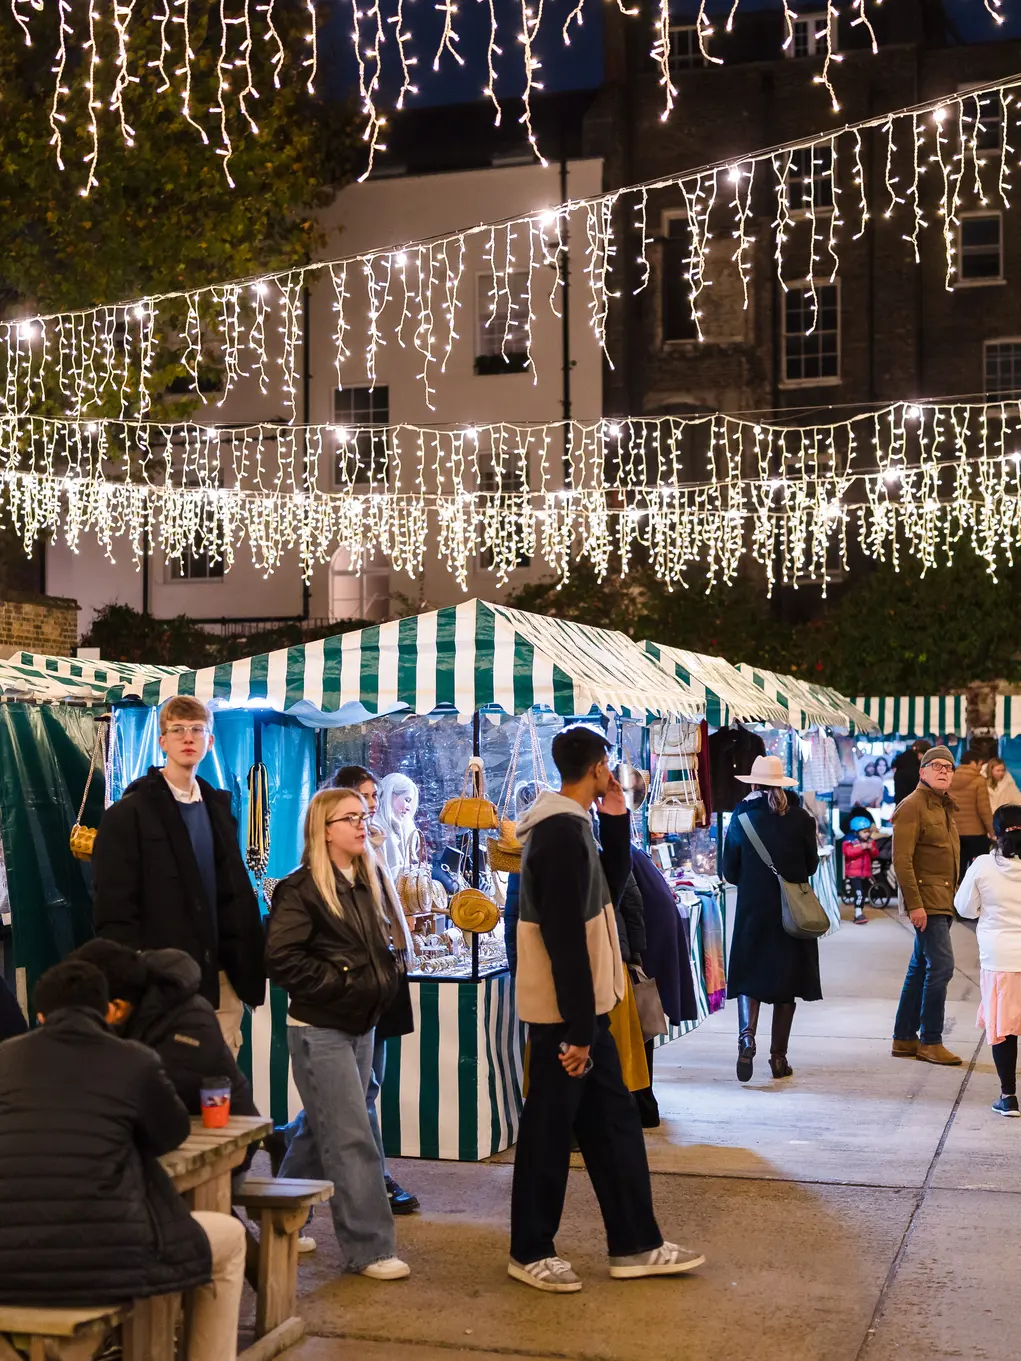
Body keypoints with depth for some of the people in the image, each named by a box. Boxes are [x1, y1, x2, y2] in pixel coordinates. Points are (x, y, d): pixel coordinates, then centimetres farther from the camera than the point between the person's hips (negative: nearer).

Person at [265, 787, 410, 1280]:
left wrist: (385, 975, 2)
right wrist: (341, 982, -16)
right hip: (320, 1030, -8)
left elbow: (388, 944, 22)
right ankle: (368, 1248, 0)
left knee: (322, 1129, 15)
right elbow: (281, 959, -18)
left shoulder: (369, 883, 10)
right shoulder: (301, 889, -12)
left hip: (360, 1026, 8)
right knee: (351, 1138, -7)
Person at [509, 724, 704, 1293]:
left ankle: (635, 1245, 22)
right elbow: (566, 938, -24)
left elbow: (610, 888, 18)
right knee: (550, 1128, 2)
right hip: (564, 1013, -10)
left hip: (584, 1009, 10)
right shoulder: (562, 834, -21)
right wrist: (577, 1029, -22)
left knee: (614, 1120, 14)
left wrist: (617, 819, 8)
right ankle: (530, 1252, 16)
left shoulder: (571, 827, 11)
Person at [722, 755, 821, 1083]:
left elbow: (730, 871, 0)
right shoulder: (801, 818, -4)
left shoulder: (741, 817, -5)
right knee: (786, 981, 10)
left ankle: (747, 1036, -16)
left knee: (749, 974, 9)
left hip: (752, 908, -1)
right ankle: (778, 1056, 11)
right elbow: (811, 865, 5)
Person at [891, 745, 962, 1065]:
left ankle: (904, 1039, 18)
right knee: (941, 966, -11)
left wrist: (954, 899, 16)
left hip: (943, 902, 9)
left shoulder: (944, 807, 17)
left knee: (921, 967, 12)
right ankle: (930, 1042, -3)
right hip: (927, 901, -9)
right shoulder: (912, 807, -11)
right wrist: (914, 904, -21)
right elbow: (901, 859, -17)